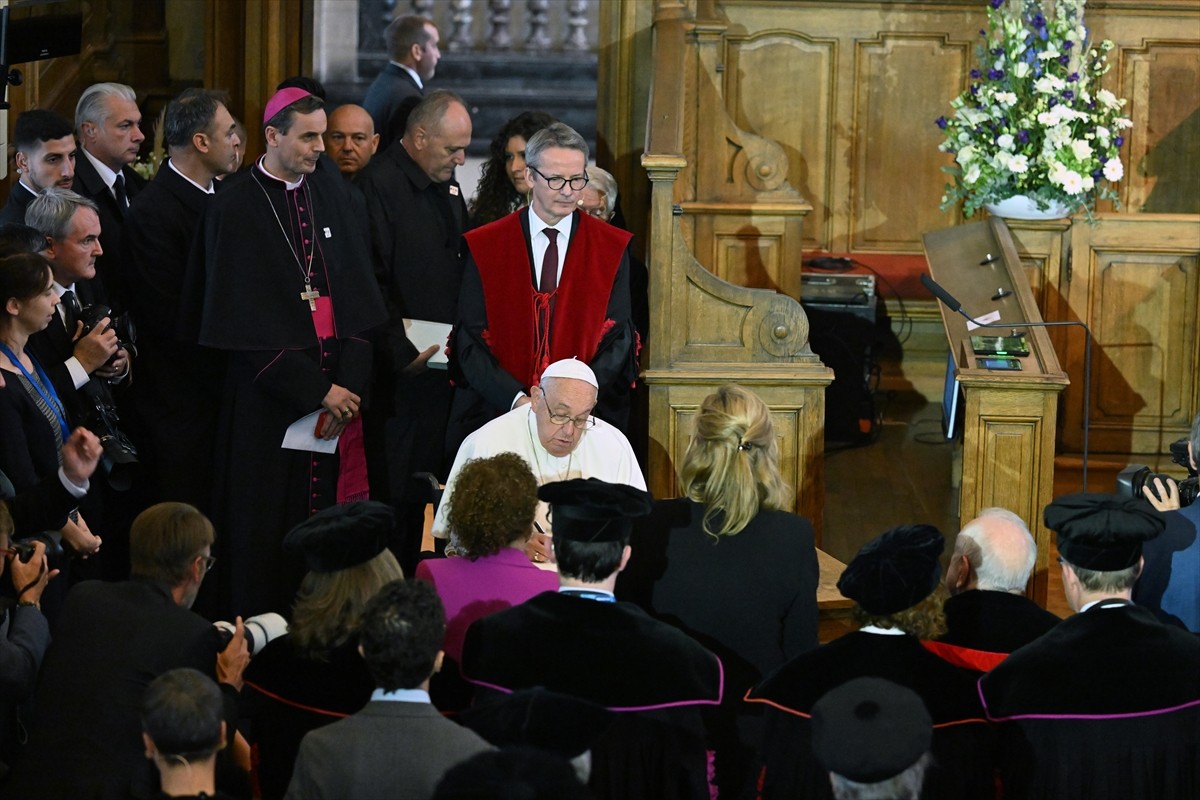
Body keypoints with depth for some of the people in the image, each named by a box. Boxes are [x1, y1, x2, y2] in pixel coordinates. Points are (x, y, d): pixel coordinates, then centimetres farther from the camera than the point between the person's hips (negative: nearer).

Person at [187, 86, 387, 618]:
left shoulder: (329, 194, 9)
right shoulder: (235, 210, -6)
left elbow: (358, 296, 6)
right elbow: (249, 324, -10)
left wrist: (348, 384, -7)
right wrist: (317, 390, -13)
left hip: (336, 388, 4)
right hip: (269, 395, -4)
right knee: (267, 528, -1)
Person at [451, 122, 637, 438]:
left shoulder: (613, 249, 7)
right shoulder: (483, 248, 5)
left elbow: (618, 340, 3)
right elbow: (469, 341, 0)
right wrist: (517, 399, -14)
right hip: (497, 413, 0)